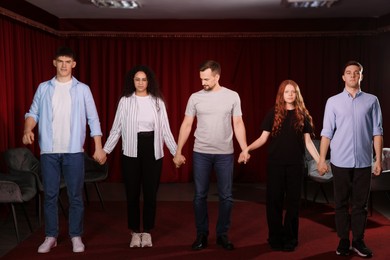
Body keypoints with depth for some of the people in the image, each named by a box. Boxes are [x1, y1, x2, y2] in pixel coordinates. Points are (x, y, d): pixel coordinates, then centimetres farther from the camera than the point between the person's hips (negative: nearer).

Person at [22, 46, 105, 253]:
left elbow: (93, 119, 3)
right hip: (49, 151, 1)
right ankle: (50, 237, 18)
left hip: (74, 151, -1)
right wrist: (28, 130, -15)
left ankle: (76, 236, 16)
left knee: (75, 196, 4)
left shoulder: (82, 89, 4)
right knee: (50, 195, 6)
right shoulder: (44, 88, 8)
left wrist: (99, 147, -2)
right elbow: (33, 112, 7)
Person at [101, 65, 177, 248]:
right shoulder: (125, 101, 1)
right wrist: (105, 150, -2)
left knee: (150, 193, 6)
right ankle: (135, 232, 20)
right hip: (131, 152, 0)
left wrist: (176, 152, 1)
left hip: (152, 151, 1)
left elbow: (165, 130, 5)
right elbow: (116, 129, 3)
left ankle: (147, 232, 21)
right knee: (132, 193, 6)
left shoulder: (157, 101, 3)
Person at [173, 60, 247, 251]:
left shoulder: (232, 96, 1)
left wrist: (245, 150, -7)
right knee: (200, 195, 6)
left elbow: (238, 124, 3)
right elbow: (186, 125, 4)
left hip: (225, 154, 0)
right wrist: (178, 152, 2)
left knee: (226, 196, 5)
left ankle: (222, 235, 19)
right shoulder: (195, 97, 2)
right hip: (200, 153, 1)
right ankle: (201, 235, 19)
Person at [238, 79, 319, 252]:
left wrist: (319, 160, -3)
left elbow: (308, 142, 5)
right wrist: (247, 148, -15)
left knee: (293, 201, 6)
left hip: (296, 164, 1)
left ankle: (290, 239, 17)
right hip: (275, 163, 0)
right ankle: (275, 238, 15)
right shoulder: (273, 114, 3)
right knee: (274, 200, 2)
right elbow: (263, 138, 0)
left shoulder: (303, 115, 5)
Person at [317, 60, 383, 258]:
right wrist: (321, 159, -2)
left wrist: (379, 159, -2)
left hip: (363, 161, 0)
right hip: (340, 161, 0)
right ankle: (343, 241, 17)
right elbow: (327, 133, 2)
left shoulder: (371, 101, 5)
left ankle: (358, 241, 17)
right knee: (341, 203, 7)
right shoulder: (333, 101, 4)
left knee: (360, 204, 6)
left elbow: (377, 132, 3)